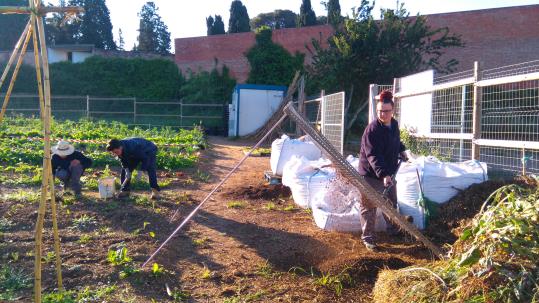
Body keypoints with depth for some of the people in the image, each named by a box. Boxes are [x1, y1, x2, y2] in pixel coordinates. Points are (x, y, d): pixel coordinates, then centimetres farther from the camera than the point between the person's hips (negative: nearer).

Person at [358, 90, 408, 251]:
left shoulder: (394, 124, 2)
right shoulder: (372, 129, -25)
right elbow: (373, 156, -34)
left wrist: (401, 151, 14)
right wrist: (383, 174, -42)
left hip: (388, 172, 8)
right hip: (371, 174, -8)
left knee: (391, 202, 22)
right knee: (369, 207, 1)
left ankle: (393, 229, 43)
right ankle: (367, 237, 13)